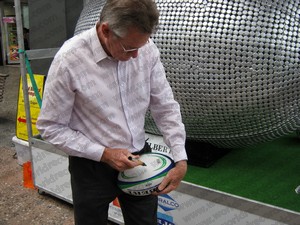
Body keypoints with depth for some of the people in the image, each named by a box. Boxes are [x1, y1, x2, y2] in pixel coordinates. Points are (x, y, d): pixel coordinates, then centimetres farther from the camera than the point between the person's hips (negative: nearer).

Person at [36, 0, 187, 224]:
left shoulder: (147, 49, -11)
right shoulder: (69, 60, -22)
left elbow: (165, 107, -3)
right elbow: (50, 126, -13)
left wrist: (181, 159, -11)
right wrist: (104, 154, -19)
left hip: (139, 160, 3)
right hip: (92, 167, -3)